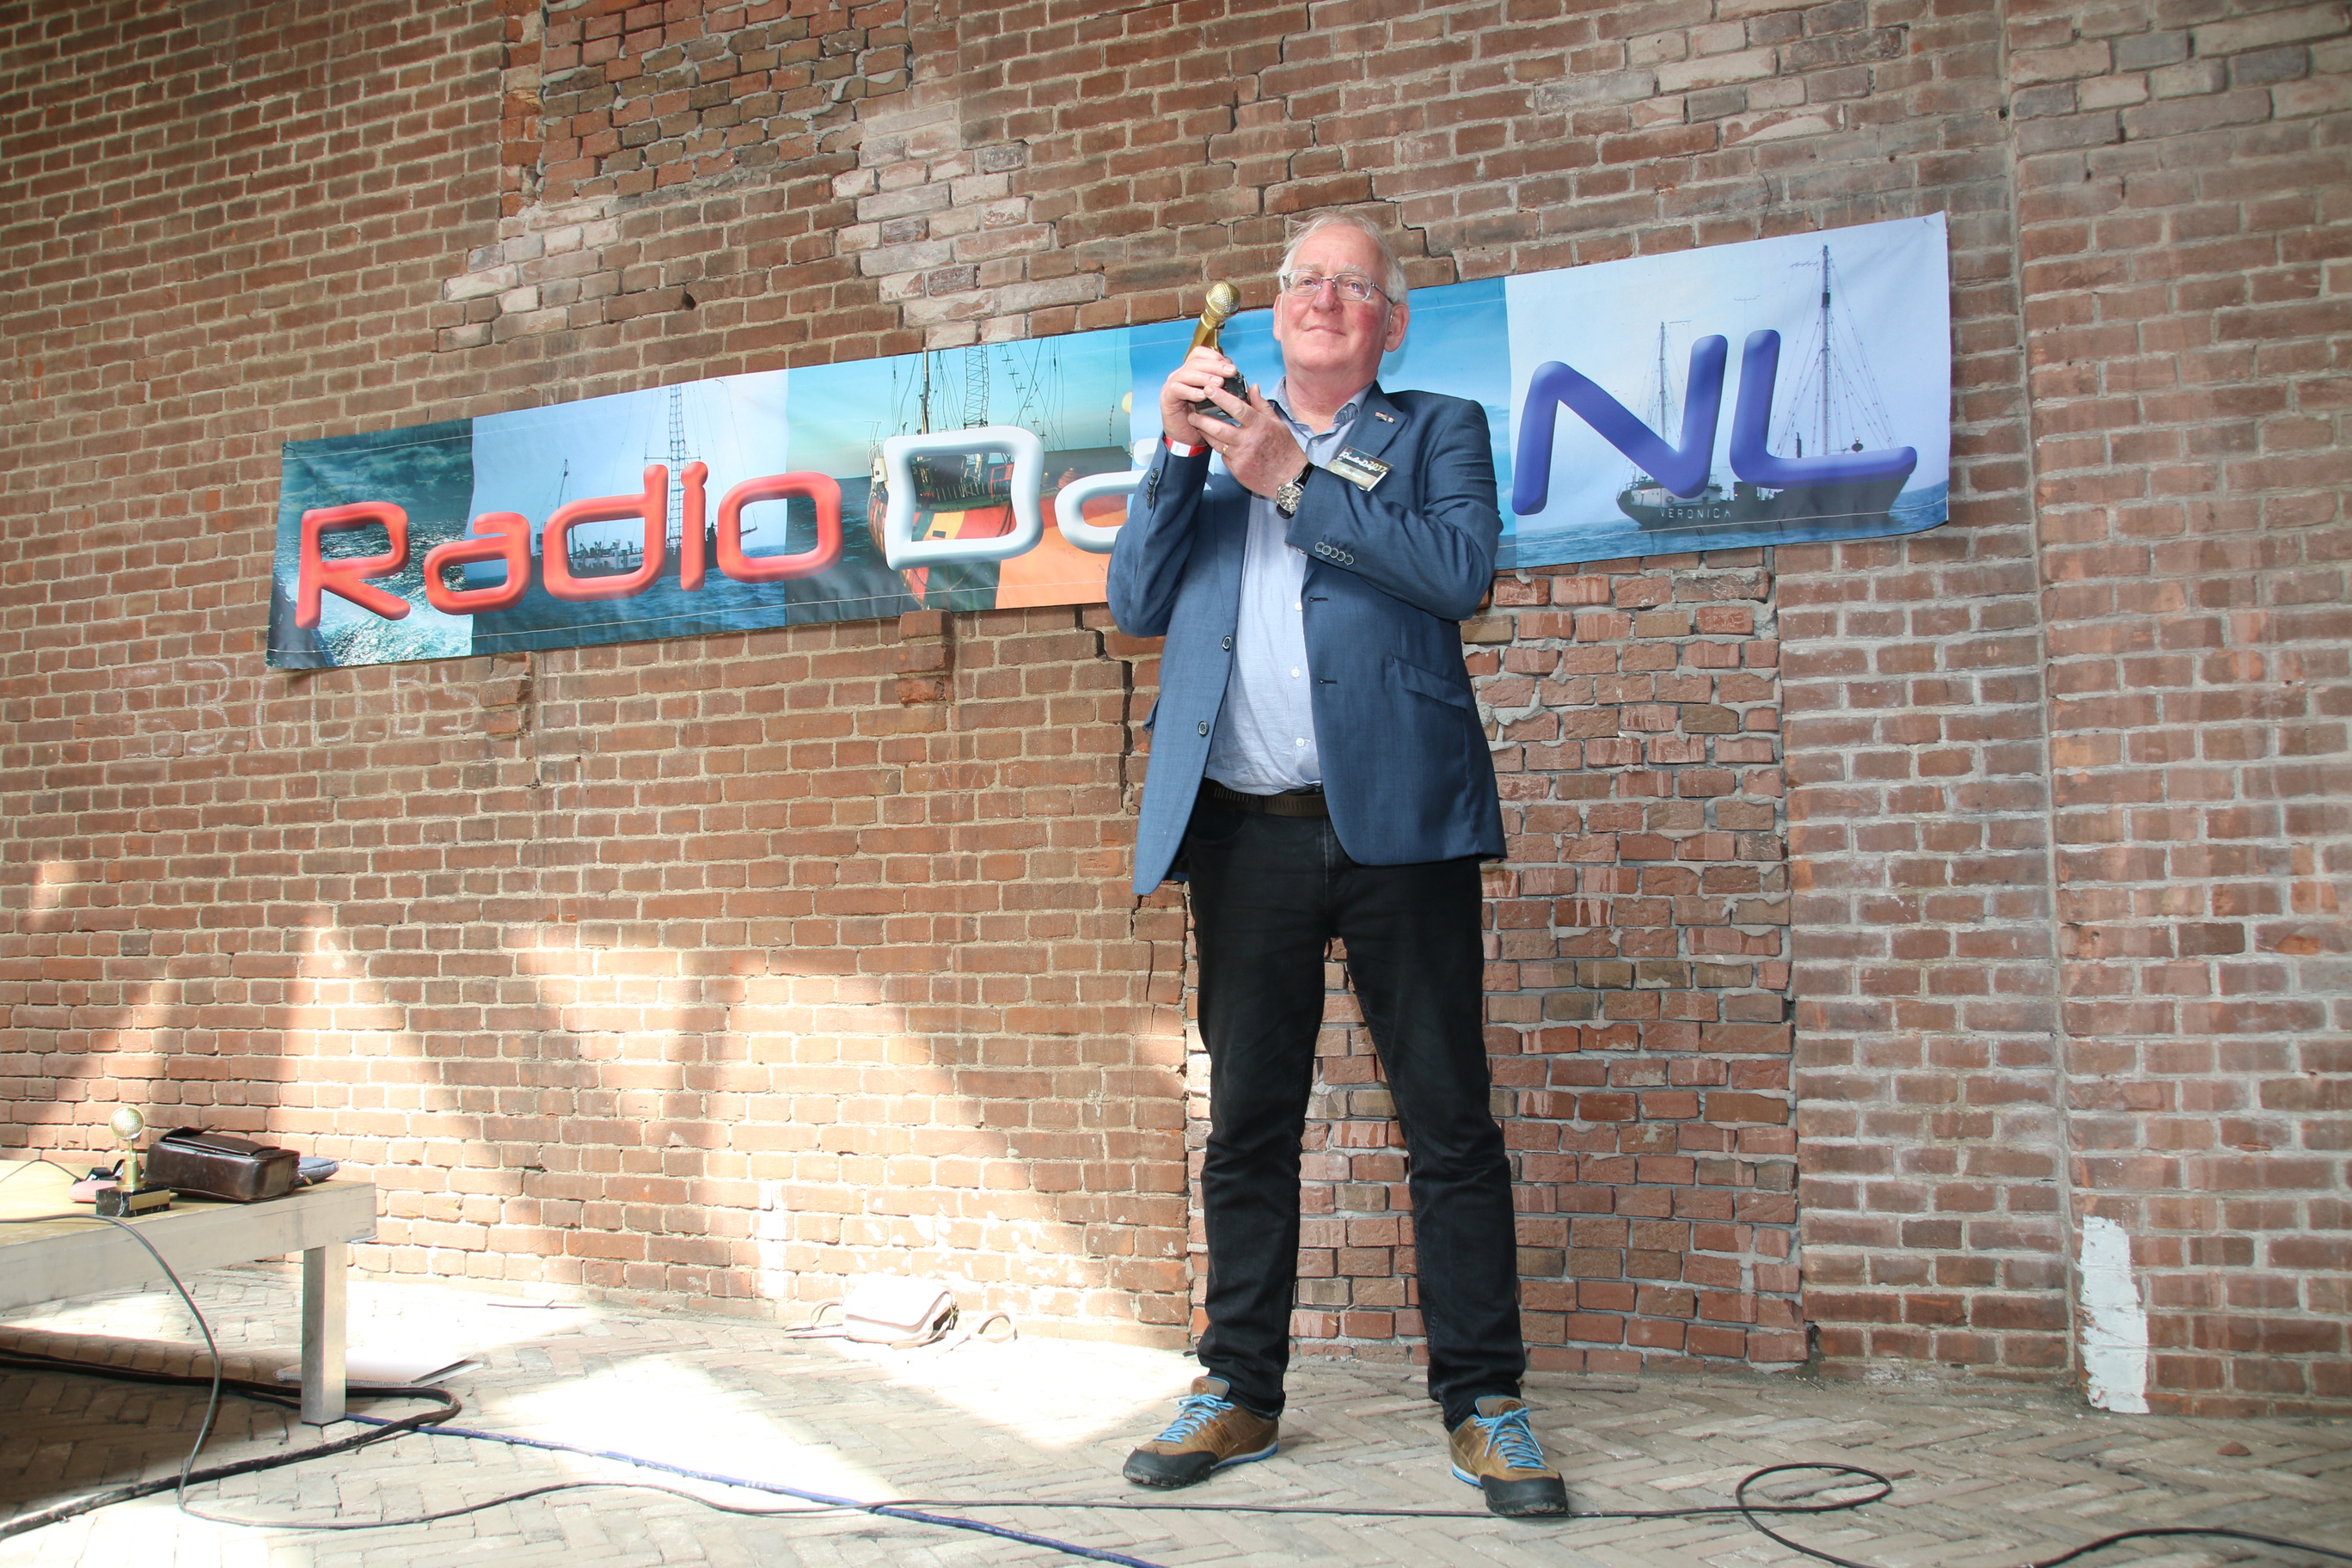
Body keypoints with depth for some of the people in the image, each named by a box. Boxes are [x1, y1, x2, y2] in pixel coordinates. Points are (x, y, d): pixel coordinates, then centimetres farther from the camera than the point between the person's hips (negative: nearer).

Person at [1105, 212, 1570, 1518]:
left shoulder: (1439, 431, 12)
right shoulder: (1211, 440, 20)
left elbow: (1460, 569, -7)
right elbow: (1136, 604, 10)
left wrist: (1293, 479, -8)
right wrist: (1180, 452, -1)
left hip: (1395, 822, -2)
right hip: (1244, 833, 3)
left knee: (1449, 1122, 0)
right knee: (1247, 1125, 9)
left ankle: (1481, 1401, 11)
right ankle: (1240, 1389, 21)